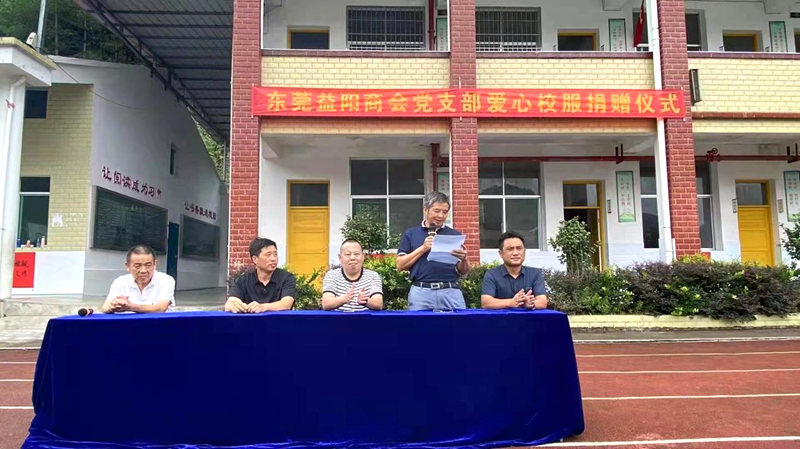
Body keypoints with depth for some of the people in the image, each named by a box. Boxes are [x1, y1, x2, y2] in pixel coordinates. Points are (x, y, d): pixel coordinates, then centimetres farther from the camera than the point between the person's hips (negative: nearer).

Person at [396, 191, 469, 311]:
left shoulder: (454, 235, 12)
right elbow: (400, 265, 2)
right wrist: (422, 248, -7)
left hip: (451, 292, 1)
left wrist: (463, 259, -10)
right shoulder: (411, 234, 9)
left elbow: (463, 272, 12)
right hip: (421, 293, -1)